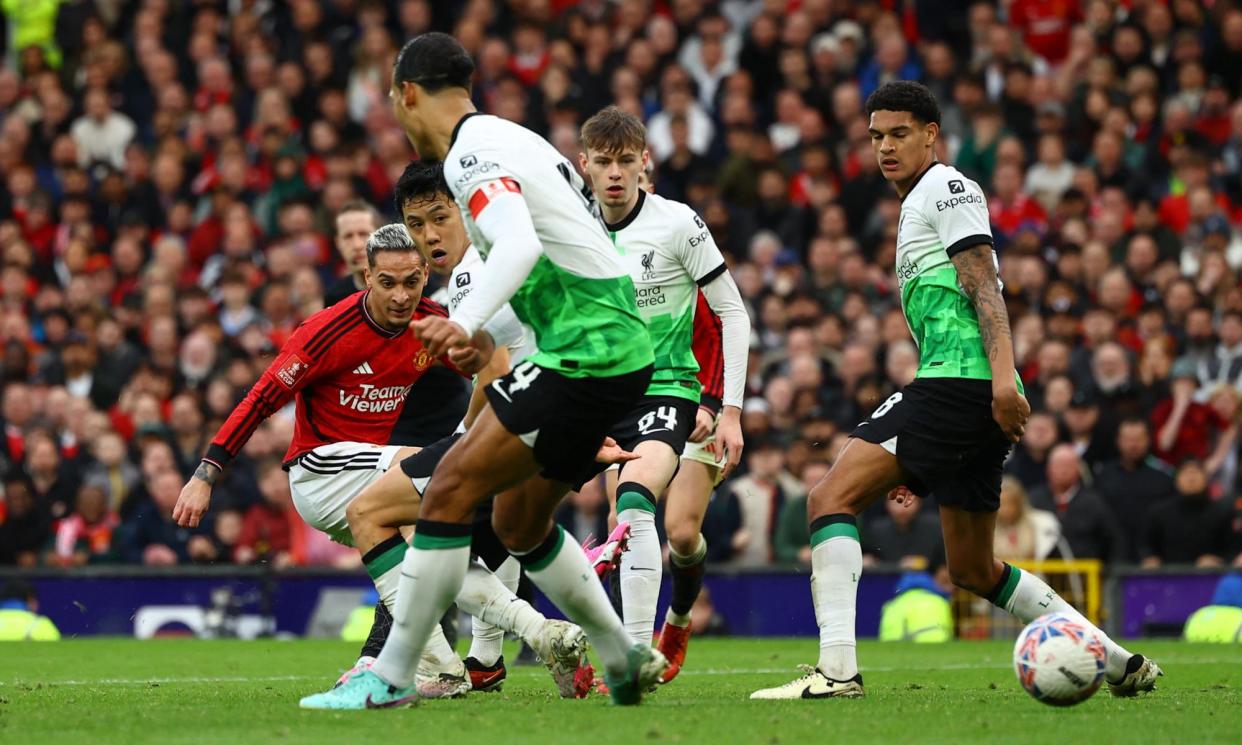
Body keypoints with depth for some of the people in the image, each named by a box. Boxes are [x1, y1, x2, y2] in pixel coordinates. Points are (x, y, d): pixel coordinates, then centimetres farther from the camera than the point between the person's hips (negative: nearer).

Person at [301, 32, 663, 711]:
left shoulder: (472, 152, -11)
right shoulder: (508, 138, 19)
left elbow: (520, 245, -30)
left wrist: (464, 323, -42)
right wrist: (486, 337, 25)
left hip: (583, 355, -10)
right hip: (620, 349, 10)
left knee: (450, 492, -11)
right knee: (517, 523, 20)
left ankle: (391, 677, -9)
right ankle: (625, 661, 30)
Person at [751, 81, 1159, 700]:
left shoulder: (948, 189, 0)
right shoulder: (913, 208, 29)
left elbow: (985, 288, -13)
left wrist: (1002, 376, -27)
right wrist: (913, 459, 30)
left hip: (962, 384, -10)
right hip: (971, 396, 10)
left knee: (831, 497, -16)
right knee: (972, 569, 15)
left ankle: (837, 667, -28)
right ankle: (1118, 661, 18)